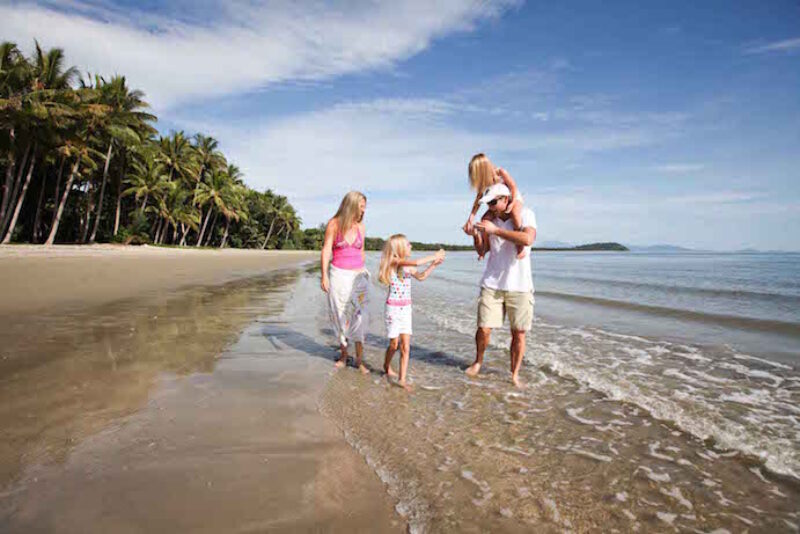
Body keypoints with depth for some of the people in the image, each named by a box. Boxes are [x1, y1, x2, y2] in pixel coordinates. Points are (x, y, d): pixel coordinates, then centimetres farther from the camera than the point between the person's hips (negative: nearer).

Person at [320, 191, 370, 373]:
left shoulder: (360, 227, 6)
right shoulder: (334, 224, -4)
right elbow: (326, 250, -7)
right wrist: (324, 275, -15)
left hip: (358, 276, 2)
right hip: (338, 275, -2)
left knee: (359, 317, -2)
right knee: (340, 316, 7)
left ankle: (359, 359, 5)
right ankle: (343, 355, 22)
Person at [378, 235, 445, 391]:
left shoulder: (408, 265, 8)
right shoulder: (394, 261, -15)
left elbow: (421, 276, 19)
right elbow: (416, 262, -28)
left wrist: (433, 264, 9)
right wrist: (434, 256, -17)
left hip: (406, 308, 6)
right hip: (393, 308, -6)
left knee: (406, 345, 1)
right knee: (394, 344, 7)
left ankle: (402, 379, 6)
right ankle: (387, 366, 36)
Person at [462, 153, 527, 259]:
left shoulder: (501, 172, -26)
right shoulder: (484, 181, -12)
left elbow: (513, 187, -18)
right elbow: (478, 199, -12)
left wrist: (512, 203, -29)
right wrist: (471, 218, -21)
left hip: (514, 198, -5)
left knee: (514, 212, -40)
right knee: (485, 218, -16)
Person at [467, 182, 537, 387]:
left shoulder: (525, 214, -5)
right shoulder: (490, 218, 6)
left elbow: (528, 239, -25)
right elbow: (482, 251, 9)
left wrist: (496, 230, -25)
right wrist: (476, 236, -11)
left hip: (519, 286, -2)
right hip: (492, 284, 2)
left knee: (519, 333, 3)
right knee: (484, 329, -1)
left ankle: (515, 374, 22)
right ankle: (478, 361, 27)